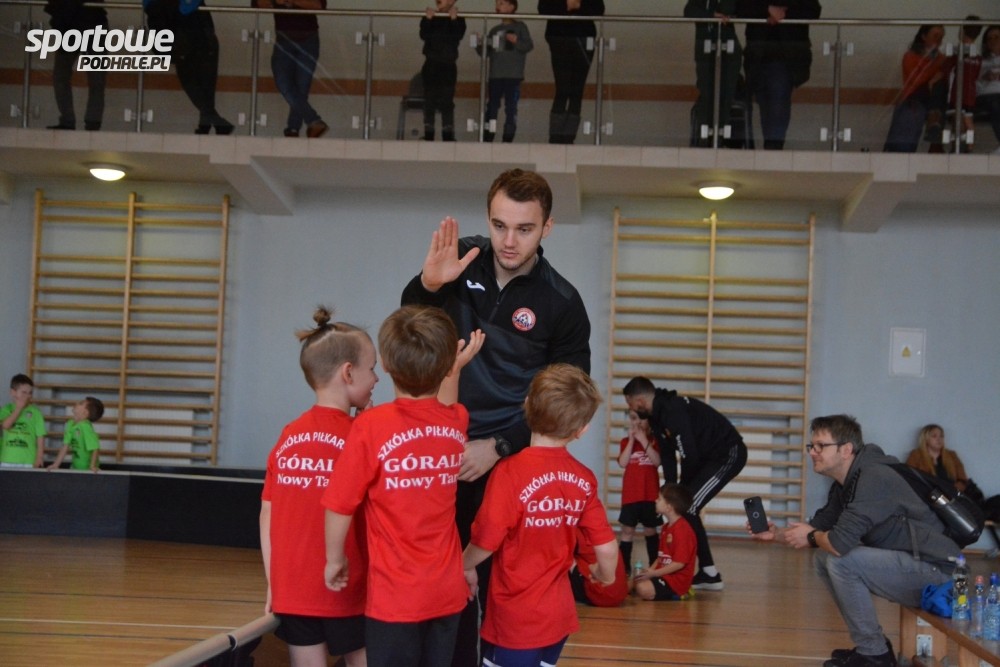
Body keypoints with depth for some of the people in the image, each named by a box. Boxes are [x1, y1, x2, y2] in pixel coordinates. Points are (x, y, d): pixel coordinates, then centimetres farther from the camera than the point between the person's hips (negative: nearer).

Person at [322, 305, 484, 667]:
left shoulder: (371, 427, -16)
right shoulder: (456, 423, -2)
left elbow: (340, 508, -11)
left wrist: (335, 559, 4)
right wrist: (454, 367, 32)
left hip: (394, 596, -4)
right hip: (447, 593, 4)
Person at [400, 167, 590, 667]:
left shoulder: (562, 303, -7)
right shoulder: (463, 260, -1)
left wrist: (498, 448, -13)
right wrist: (428, 284, -11)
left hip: (509, 461, -2)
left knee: (497, 582, 1)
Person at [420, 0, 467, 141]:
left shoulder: (458, 19, -1)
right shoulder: (430, 17, 5)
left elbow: (458, 36, -16)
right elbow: (423, 35, -9)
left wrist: (454, 20, -22)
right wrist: (428, 19, -19)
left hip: (448, 66, -2)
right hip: (431, 65, 2)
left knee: (446, 102, -3)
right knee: (429, 101, 4)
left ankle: (448, 135, 0)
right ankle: (428, 134, 9)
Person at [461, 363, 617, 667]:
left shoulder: (511, 472, -19)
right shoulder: (583, 478, -4)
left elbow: (486, 541, -17)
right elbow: (607, 548, 1)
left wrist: (466, 567, 5)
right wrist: (606, 575, 24)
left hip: (515, 618, -5)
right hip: (558, 613, 5)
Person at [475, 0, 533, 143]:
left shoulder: (520, 27, 3)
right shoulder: (494, 30, 17)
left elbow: (529, 45, -4)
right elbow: (485, 52, 15)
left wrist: (517, 41, -20)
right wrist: (478, 44, -3)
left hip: (513, 76, -5)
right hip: (495, 75, 5)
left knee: (511, 107, -3)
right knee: (491, 107, 4)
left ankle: (508, 139, -1)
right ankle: (487, 138, 6)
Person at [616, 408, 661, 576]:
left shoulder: (655, 440, 2)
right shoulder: (626, 441, 6)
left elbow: (657, 461, -14)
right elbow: (623, 463, -9)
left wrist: (644, 441, -17)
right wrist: (632, 440, -12)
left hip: (650, 494, -1)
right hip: (630, 495, 1)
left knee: (650, 530, 9)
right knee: (627, 530, 1)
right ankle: (624, 567, 4)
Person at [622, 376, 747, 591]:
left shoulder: (673, 411, -25)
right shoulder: (658, 414, 6)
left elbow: (689, 455, -25)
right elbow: (667, 454, 9)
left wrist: (681, 491, -9)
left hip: (729, 454, -10)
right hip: (709, 456, 10)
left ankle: (709, 573, -8)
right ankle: (707, 573, 15)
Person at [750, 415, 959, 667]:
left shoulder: (874, 478, -22)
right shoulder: (845, 483, 8)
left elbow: (840, 542, -30)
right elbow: (819, 526, 17)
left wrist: (812, 537, -9)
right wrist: (777, 534, 0)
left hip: (935, 570, -10)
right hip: (906, 566, 10)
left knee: (840, 561, -21)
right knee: (824, 558, 7)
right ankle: (872, 645, 14)